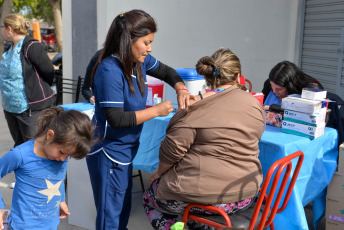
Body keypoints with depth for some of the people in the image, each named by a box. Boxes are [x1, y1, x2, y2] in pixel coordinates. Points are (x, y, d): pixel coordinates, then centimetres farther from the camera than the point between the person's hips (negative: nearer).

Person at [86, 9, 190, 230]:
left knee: (124, 209, 22)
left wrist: (181, 89, -6)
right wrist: (156, 111, -21)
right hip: (109, 154, -8)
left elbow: (167, 72, 15)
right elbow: (116, 119, -28)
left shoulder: (140, 60, -2)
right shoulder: (110, 70, -26)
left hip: (126, 149, 8)